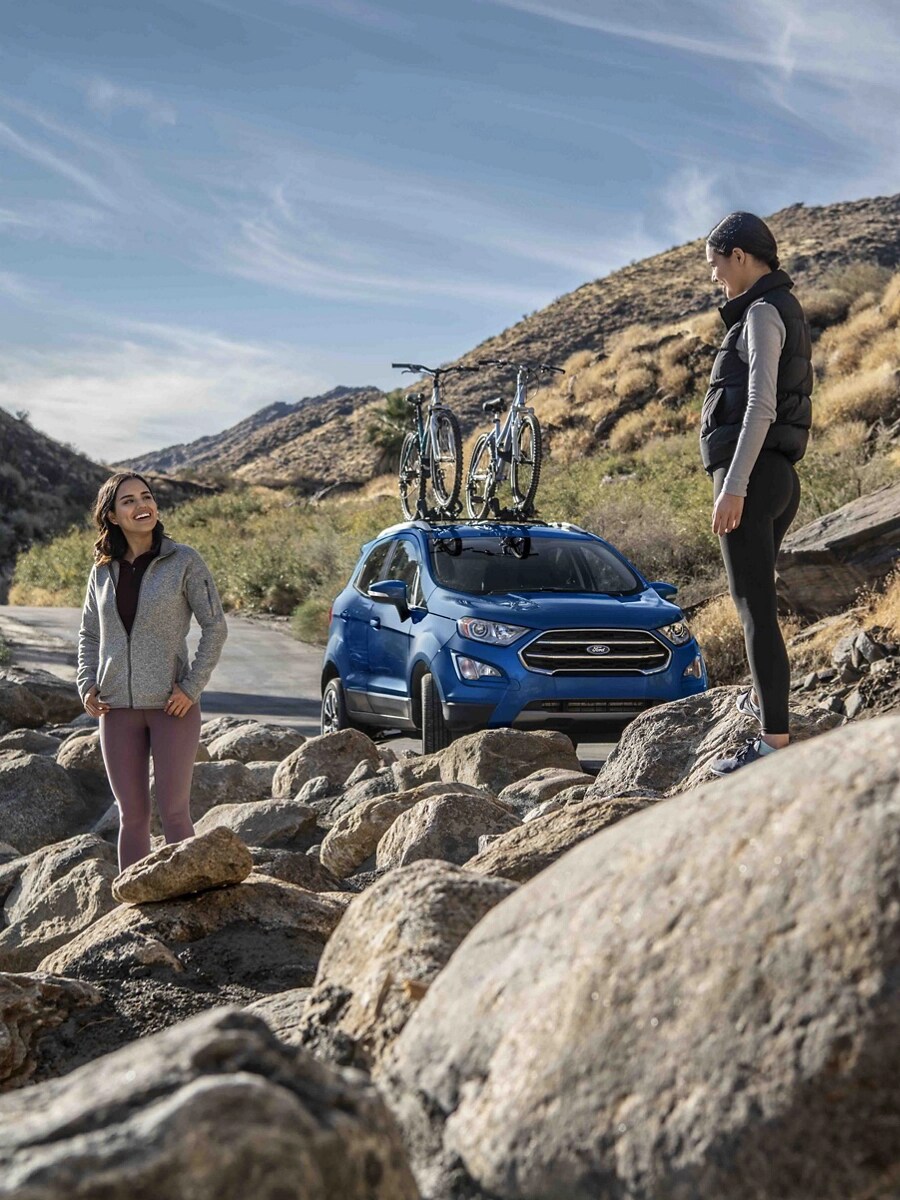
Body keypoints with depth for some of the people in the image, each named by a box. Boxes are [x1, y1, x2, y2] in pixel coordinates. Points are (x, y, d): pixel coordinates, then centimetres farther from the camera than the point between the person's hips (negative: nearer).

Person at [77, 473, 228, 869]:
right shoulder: (103, 570, 6)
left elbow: (215, 627, -4)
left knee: (174, 813, -1)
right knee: (132, 816, 8)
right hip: (118, 708, 3)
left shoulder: (184, 562, -5)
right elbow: (89, 633, 16)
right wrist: (87, 684, 1)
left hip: (172, 705, -3)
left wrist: (192, 686, -11)